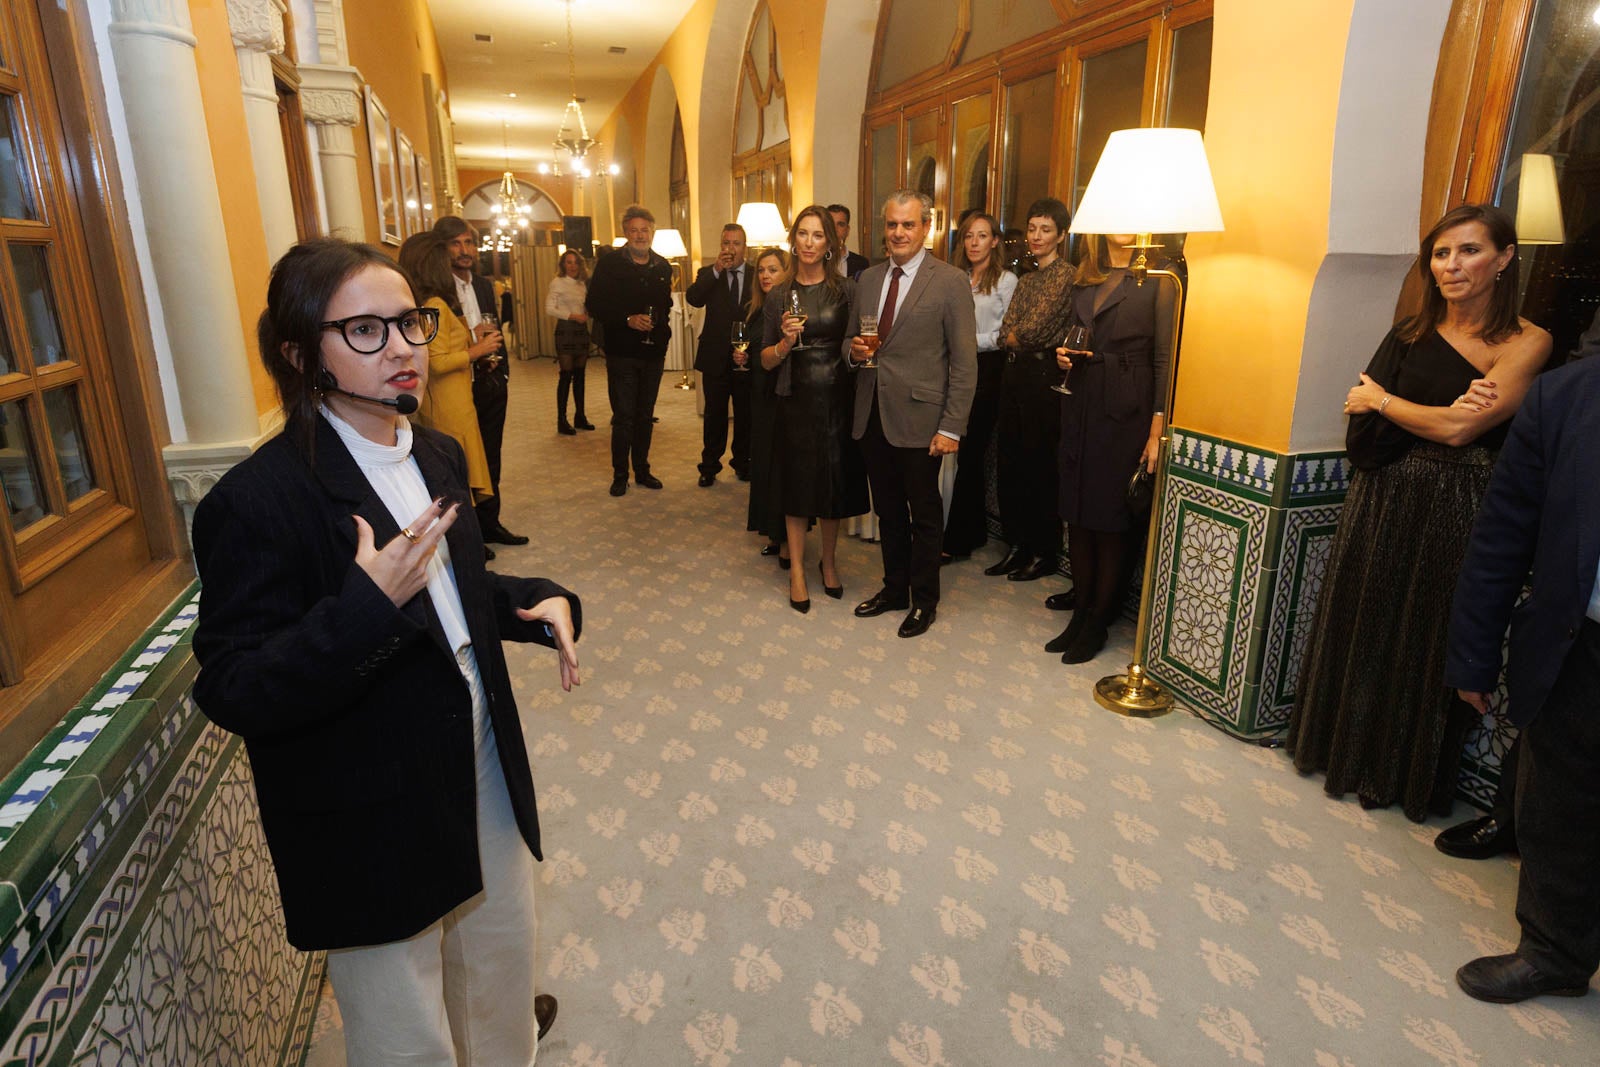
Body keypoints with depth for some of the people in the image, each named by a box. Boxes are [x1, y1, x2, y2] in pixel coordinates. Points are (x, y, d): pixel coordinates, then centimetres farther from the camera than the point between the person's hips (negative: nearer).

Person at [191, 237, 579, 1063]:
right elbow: (232, 694, -21)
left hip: (483, 771, 7)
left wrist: (539, 602, -6)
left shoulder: (438, 457, 1)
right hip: (372, 824, -6)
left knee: (503, 956, 28)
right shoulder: (258, 500, -22)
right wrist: (366, 607, -35)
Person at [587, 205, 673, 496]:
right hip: (622, 352, -4)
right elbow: (594, 306, -8)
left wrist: (663, 332, 4)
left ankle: (642, 470, 23)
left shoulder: (662, 267, 9)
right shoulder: (610, 264, -4)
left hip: (653, 352, 4)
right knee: (623, 416, 0)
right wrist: (628, 320, -18)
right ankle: (620, 474, 12)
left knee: (645, 415, 12)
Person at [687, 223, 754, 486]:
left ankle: (743, 464, 25)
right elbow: (693, 299, -16)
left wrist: (749, 351, -9)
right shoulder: (708, 274, 4)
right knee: (714, 415, 7)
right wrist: (717, 270, -21)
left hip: (748, 358, 0)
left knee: (745, 415, 10)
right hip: (716, 358, 0)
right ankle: (709, 467, 17)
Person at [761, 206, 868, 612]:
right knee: (797, 486, 6)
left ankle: (829, 560, 31)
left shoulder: (847, 290, 1)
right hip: (796, 401, 0)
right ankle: (797, 571, 19)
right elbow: (766, 361, 5)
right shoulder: (779, 296, 4)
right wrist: (786, 342, -14)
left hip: (838, 399, 0)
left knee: (835, 483, 10)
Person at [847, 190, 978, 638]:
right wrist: (854, 350, -5)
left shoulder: (951, 282, -7)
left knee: (924, 515, 8)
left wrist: (952, 427, -14)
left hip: (918, 419, -5)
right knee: (888, 512, 17)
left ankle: (924, 600, 23)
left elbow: (964, 362, -9)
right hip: (872, 416, 5)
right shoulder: (868, 279, 10)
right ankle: (894, 588, 33)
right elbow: (851, 341, 20)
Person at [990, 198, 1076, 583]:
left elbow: (1034, 327, -16)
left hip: (1044, 375, -8)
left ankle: (1045, 553, 13)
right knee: (1009, 463, 10)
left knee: (1040, 466, 0)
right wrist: (1021, 337, -11)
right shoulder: (1027, 279, 18)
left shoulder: (1065, 273, -8)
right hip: (1015, 373, 8)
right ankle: (1017, 545, 22)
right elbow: (1006, 329, 8)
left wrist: (1017, 335, 2)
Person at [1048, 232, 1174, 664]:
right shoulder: (1083, 279, 14)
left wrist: (1157, 432, -14)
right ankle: (1081, 612, 22)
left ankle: (1097, 623, 14)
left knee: (1112, 517, 2)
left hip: (1127, 410, -5)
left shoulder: (1157, 280, -4)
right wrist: (1063, 356, -1)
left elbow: (1164, 358, -8)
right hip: (1080, 406, 6)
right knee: (1078, 513, 9)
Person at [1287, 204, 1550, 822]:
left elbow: (1459, 429, -18)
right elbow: (1363, 429, -4)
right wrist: (1438, 416, -19)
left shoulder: (1525, 343, -8)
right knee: (1364, 628, 13)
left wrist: (1383, 401, -4)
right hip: (1383, 505, 4)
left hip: (1456, 516, -4)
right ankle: (1353, 753, 34)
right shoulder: (1411, 335, 5)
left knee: (1429, 641, 8)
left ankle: (1410, 776, 29)